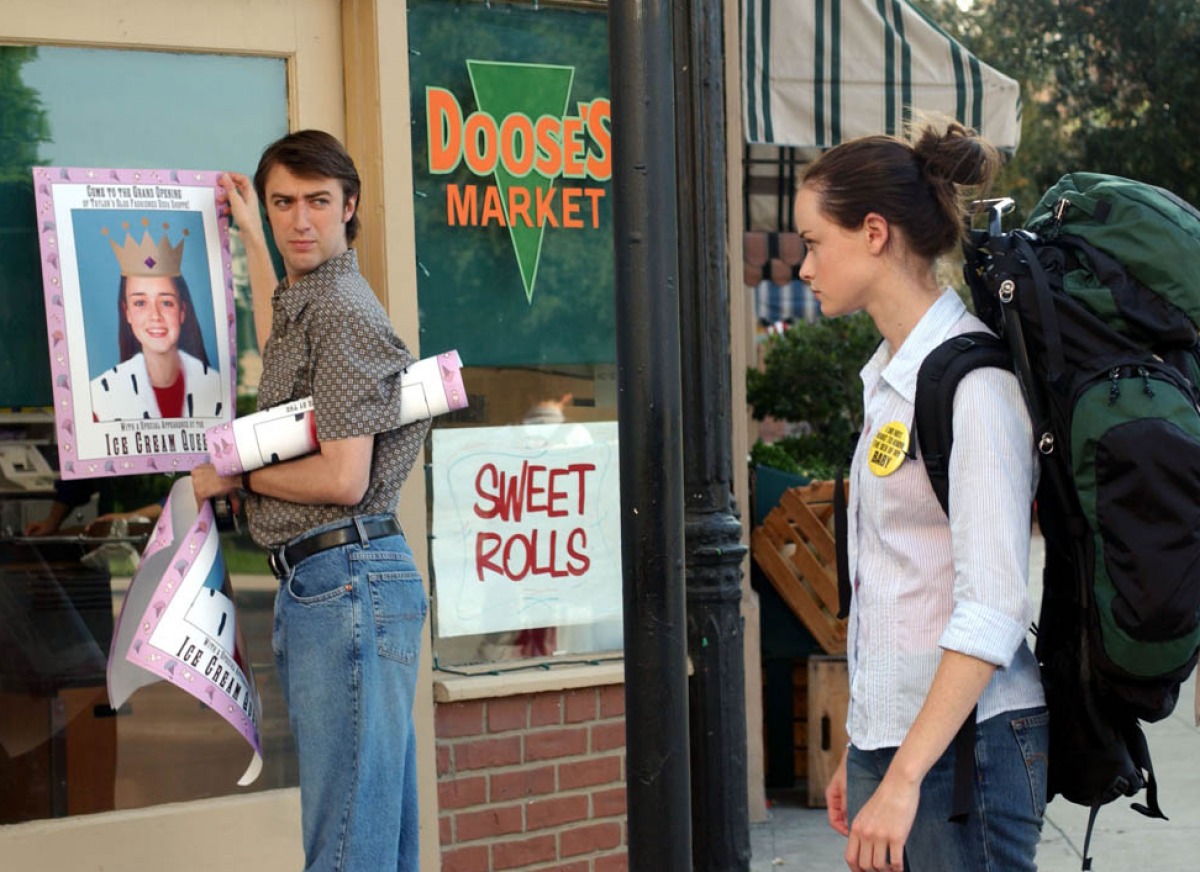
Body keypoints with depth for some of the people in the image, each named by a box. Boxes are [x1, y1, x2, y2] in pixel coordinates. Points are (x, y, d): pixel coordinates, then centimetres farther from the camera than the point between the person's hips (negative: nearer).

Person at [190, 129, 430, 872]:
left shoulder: (342, 311, -12)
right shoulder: (310, 302, 19)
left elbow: (342, 478, -18)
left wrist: (231, 477, -3)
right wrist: (250, 236, 51)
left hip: (348, 579, -10)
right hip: (316, 582, 10)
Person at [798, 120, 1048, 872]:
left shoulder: (972, 381, -13)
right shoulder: (891, 374, 14)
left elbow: (992, 605, -19)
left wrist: (904, 778, -22)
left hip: (967, 741, -8)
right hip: (893, 732, 8)